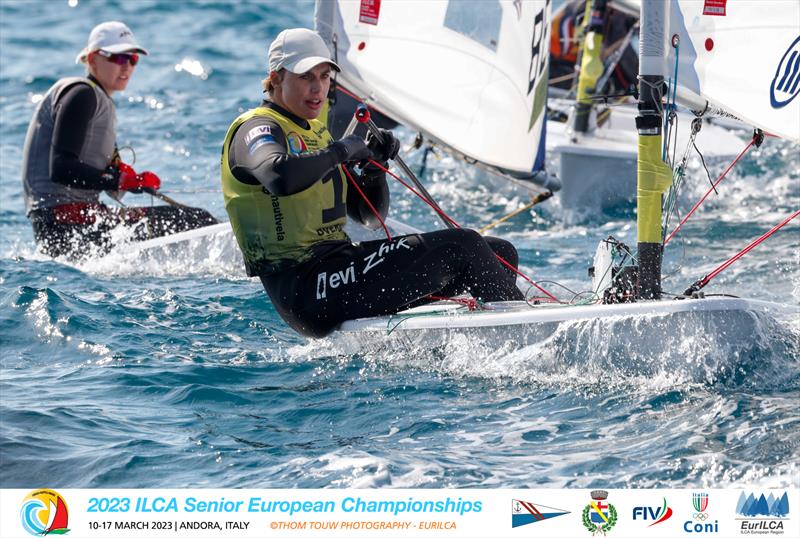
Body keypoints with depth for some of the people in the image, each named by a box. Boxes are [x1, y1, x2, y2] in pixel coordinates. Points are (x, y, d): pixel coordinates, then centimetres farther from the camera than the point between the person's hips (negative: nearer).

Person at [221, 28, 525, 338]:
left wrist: (375, 166, 3)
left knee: (500, 254, 4)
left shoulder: (315, 132, 23)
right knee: (462, 248, -15)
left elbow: (371, 217, 22)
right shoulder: (256, 129, -6)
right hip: (306, 288, -10)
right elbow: (281, 177, -34)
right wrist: (340, 151, -18)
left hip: (334, 271, 10)